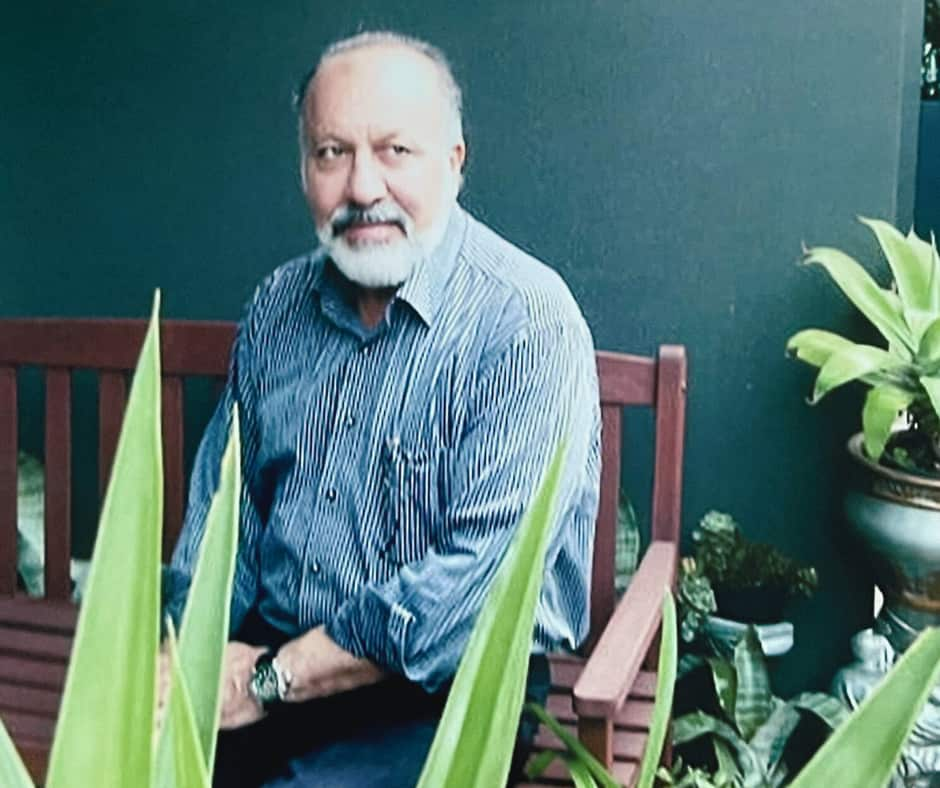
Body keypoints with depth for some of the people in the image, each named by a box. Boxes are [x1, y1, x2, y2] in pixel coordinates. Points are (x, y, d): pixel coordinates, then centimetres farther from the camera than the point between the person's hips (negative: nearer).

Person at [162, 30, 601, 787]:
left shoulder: (528, 321, -15)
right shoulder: (278, 305, 6)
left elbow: (487, 574, -21)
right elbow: (223, 503, 10)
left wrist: (271, 678, -19)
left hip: (443, 693, -4)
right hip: (263, 655, 5)